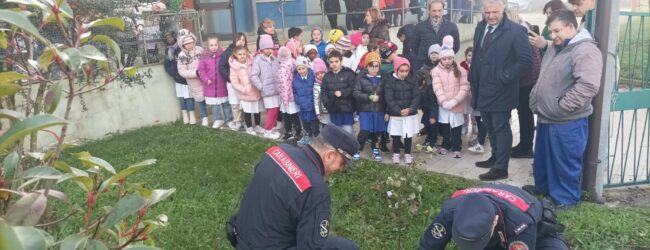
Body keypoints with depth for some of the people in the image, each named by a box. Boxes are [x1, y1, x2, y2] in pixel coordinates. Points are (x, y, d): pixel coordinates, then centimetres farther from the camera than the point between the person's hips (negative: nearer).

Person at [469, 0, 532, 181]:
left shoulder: (516, 30, -13)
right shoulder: (480, 27, 9)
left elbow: (525, 61, -15)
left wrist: (504, 78, -20)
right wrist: (473, 81, 12)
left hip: (500, 91, -7)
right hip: (483, 90, 7)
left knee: (501, 129, 2)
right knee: (490, 127, 20)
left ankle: (501, 167, 11)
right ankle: (496, 157, 37)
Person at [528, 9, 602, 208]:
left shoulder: (586, 51, -17)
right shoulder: (555, 48, 14)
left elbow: (588, 86, -27)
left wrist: (560, 108, -22)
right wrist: (536, 102, 15)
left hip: (567, 122, -9)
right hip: (546, 118, 9)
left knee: (565, 164, 5)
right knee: (542, 159, 22)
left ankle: (565, 200, 21)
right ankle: (542, 189, 40)